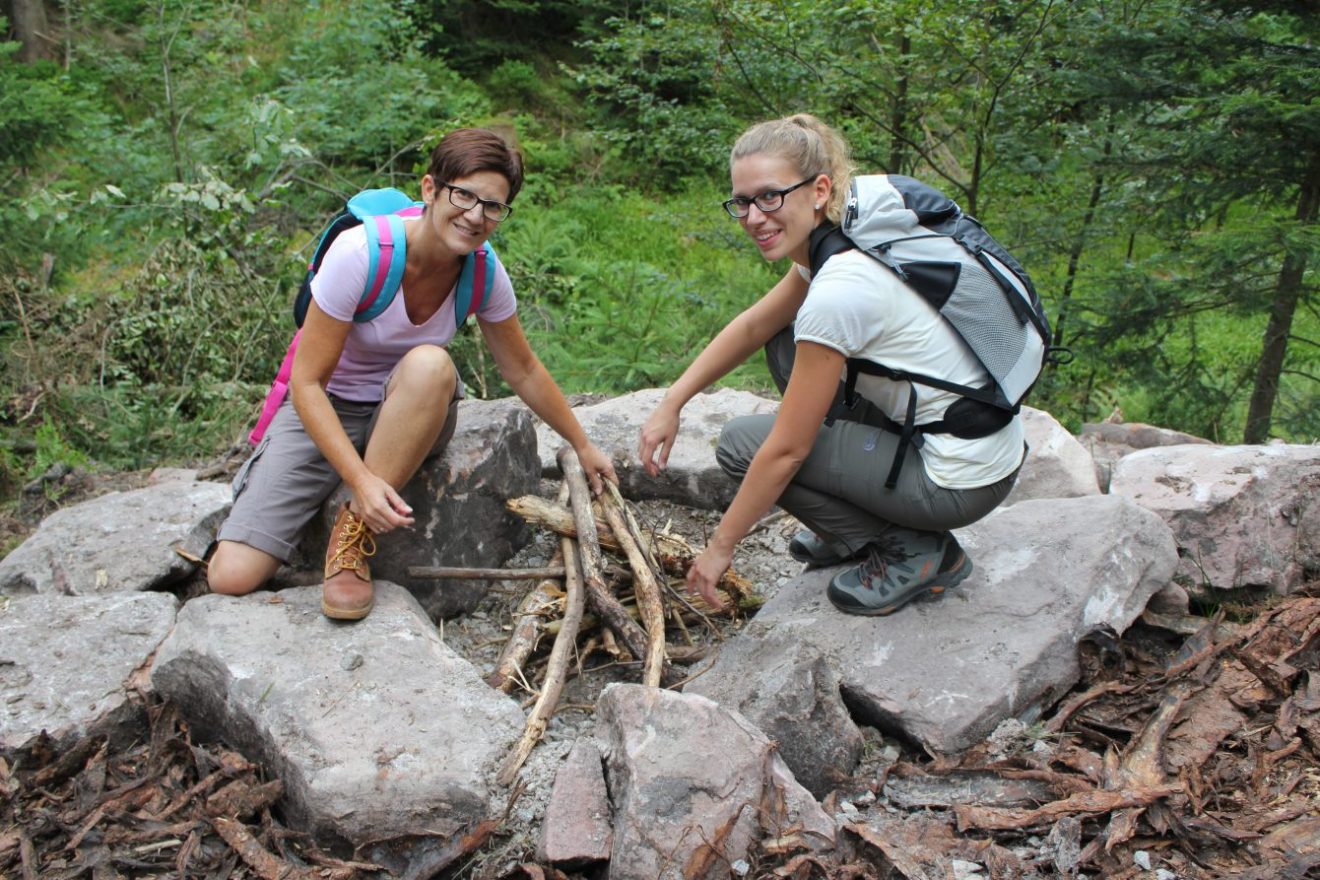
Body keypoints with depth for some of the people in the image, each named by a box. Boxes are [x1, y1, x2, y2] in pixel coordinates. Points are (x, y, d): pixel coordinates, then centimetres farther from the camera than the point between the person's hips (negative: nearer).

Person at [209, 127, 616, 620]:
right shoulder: (359, 254, -26)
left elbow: (523, 371, 4)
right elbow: (307, 384, -23)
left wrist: (582, 446, 11)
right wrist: (360, 479, -34)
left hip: (410, 420, 3)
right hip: (323, 411, -2)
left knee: (430, 364, -37)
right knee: (232, 578, -17)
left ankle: (355, 531, -21)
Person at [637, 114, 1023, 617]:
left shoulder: (839, 290, -25)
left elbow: (786, 452, -19)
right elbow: (752, 327, 14)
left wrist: (720, 546, -8)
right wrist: (671, 403, 8)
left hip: (962, 481, -9)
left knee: (741, 445, -4)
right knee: (785, 341, 13)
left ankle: (915, 551, 1)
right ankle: (859, 526, 18)